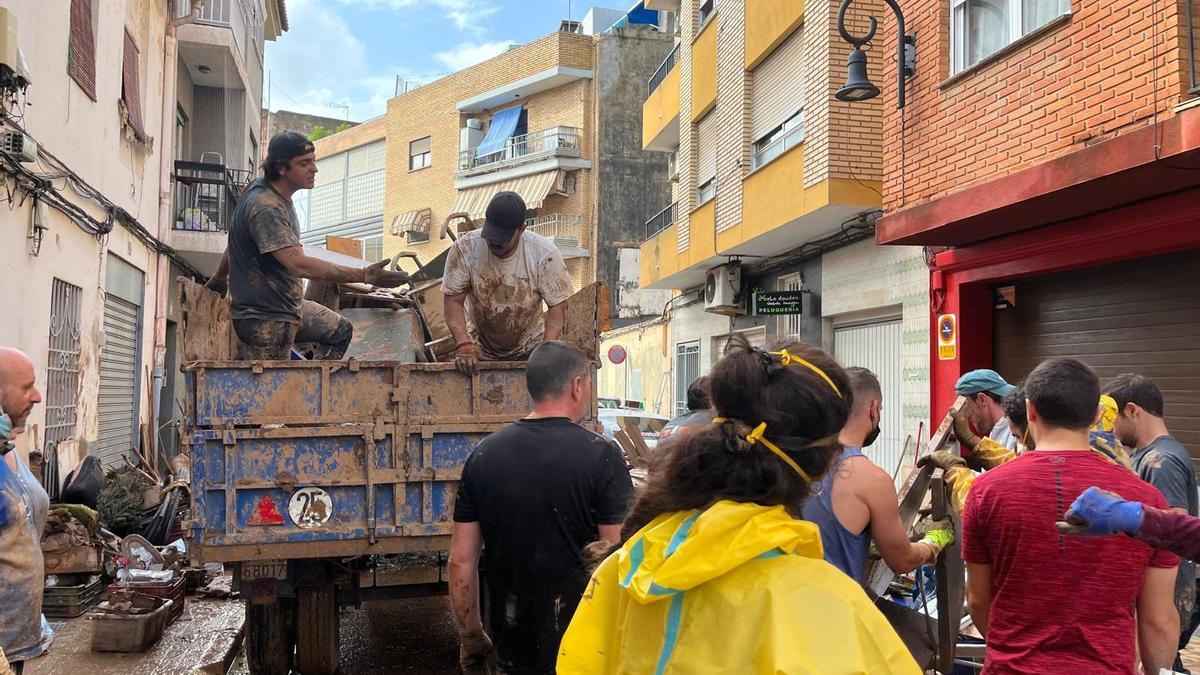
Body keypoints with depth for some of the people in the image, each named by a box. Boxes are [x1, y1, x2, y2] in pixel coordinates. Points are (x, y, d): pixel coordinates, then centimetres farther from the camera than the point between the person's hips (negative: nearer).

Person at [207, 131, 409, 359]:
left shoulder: (265, 191, 7)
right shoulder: (265, 208, -26)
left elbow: (238, 241, 22)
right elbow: (299, 264, -38)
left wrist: (219, 278, 38)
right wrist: (364, 276, -42)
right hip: (266, 322, -10)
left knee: (340, 330, 22)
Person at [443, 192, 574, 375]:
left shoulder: (545, 253, -19)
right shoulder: (464, 249, -18)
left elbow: (557, 306, -15)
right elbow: (454, 301, -14)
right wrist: (464, 346, -27)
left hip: (529, 348, 0)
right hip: (479, 350, 1)